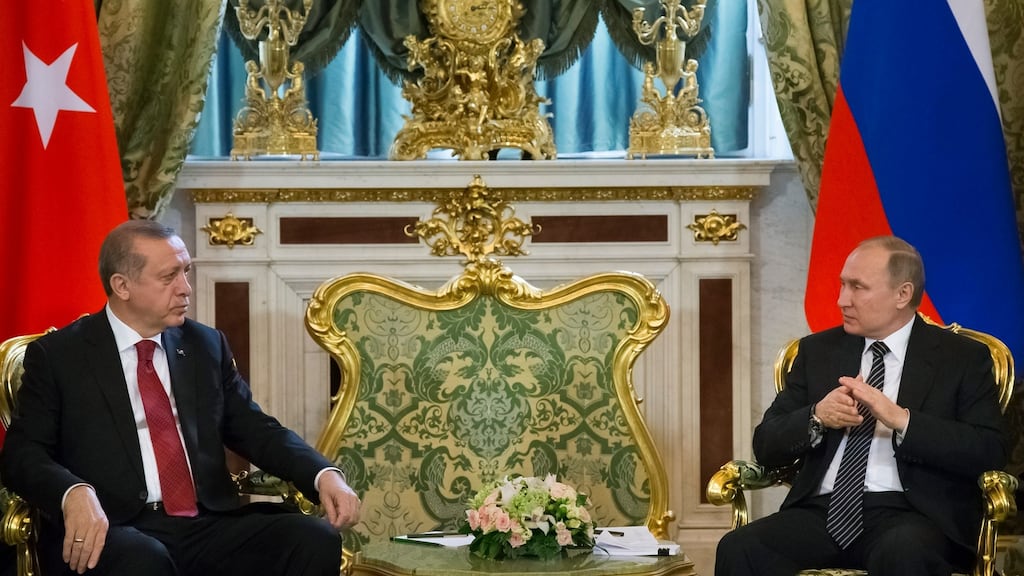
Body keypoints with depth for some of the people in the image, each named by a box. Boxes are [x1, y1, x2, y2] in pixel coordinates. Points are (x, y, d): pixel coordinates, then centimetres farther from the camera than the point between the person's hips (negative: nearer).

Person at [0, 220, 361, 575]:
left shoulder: (206, 346, 17)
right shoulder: (57, 355, 5)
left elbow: (255, 430, 19)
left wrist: (324, 475, -1)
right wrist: (74, 493, -23)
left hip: (208, 526, 5)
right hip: (111, 533, -5)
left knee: (316, 541, -21)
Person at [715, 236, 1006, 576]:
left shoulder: (963, 358, 7)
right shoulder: (818, 350, 17)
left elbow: (990, 452, -6)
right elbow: (766, 445, 12)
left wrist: (901, 420, -17)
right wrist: (816, 418, -9)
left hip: (910, 513, -3)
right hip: (823, 510, 3)